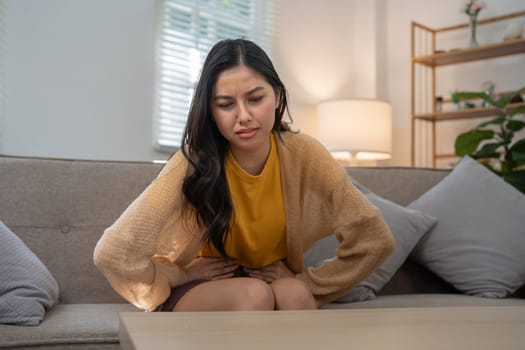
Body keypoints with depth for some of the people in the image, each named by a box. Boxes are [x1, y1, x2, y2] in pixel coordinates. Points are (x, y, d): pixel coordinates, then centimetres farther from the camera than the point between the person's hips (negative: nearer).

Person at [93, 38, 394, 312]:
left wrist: (305, 283, -13)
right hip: (198, 296, -2)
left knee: (294, 293, -30)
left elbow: (375, 240, -12)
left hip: (283, 293, 2)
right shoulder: (196, 160, -23)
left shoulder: (303, 154, -16)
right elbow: (113, 252, -24)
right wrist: (181, 275, -12)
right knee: (254, 294, -32)